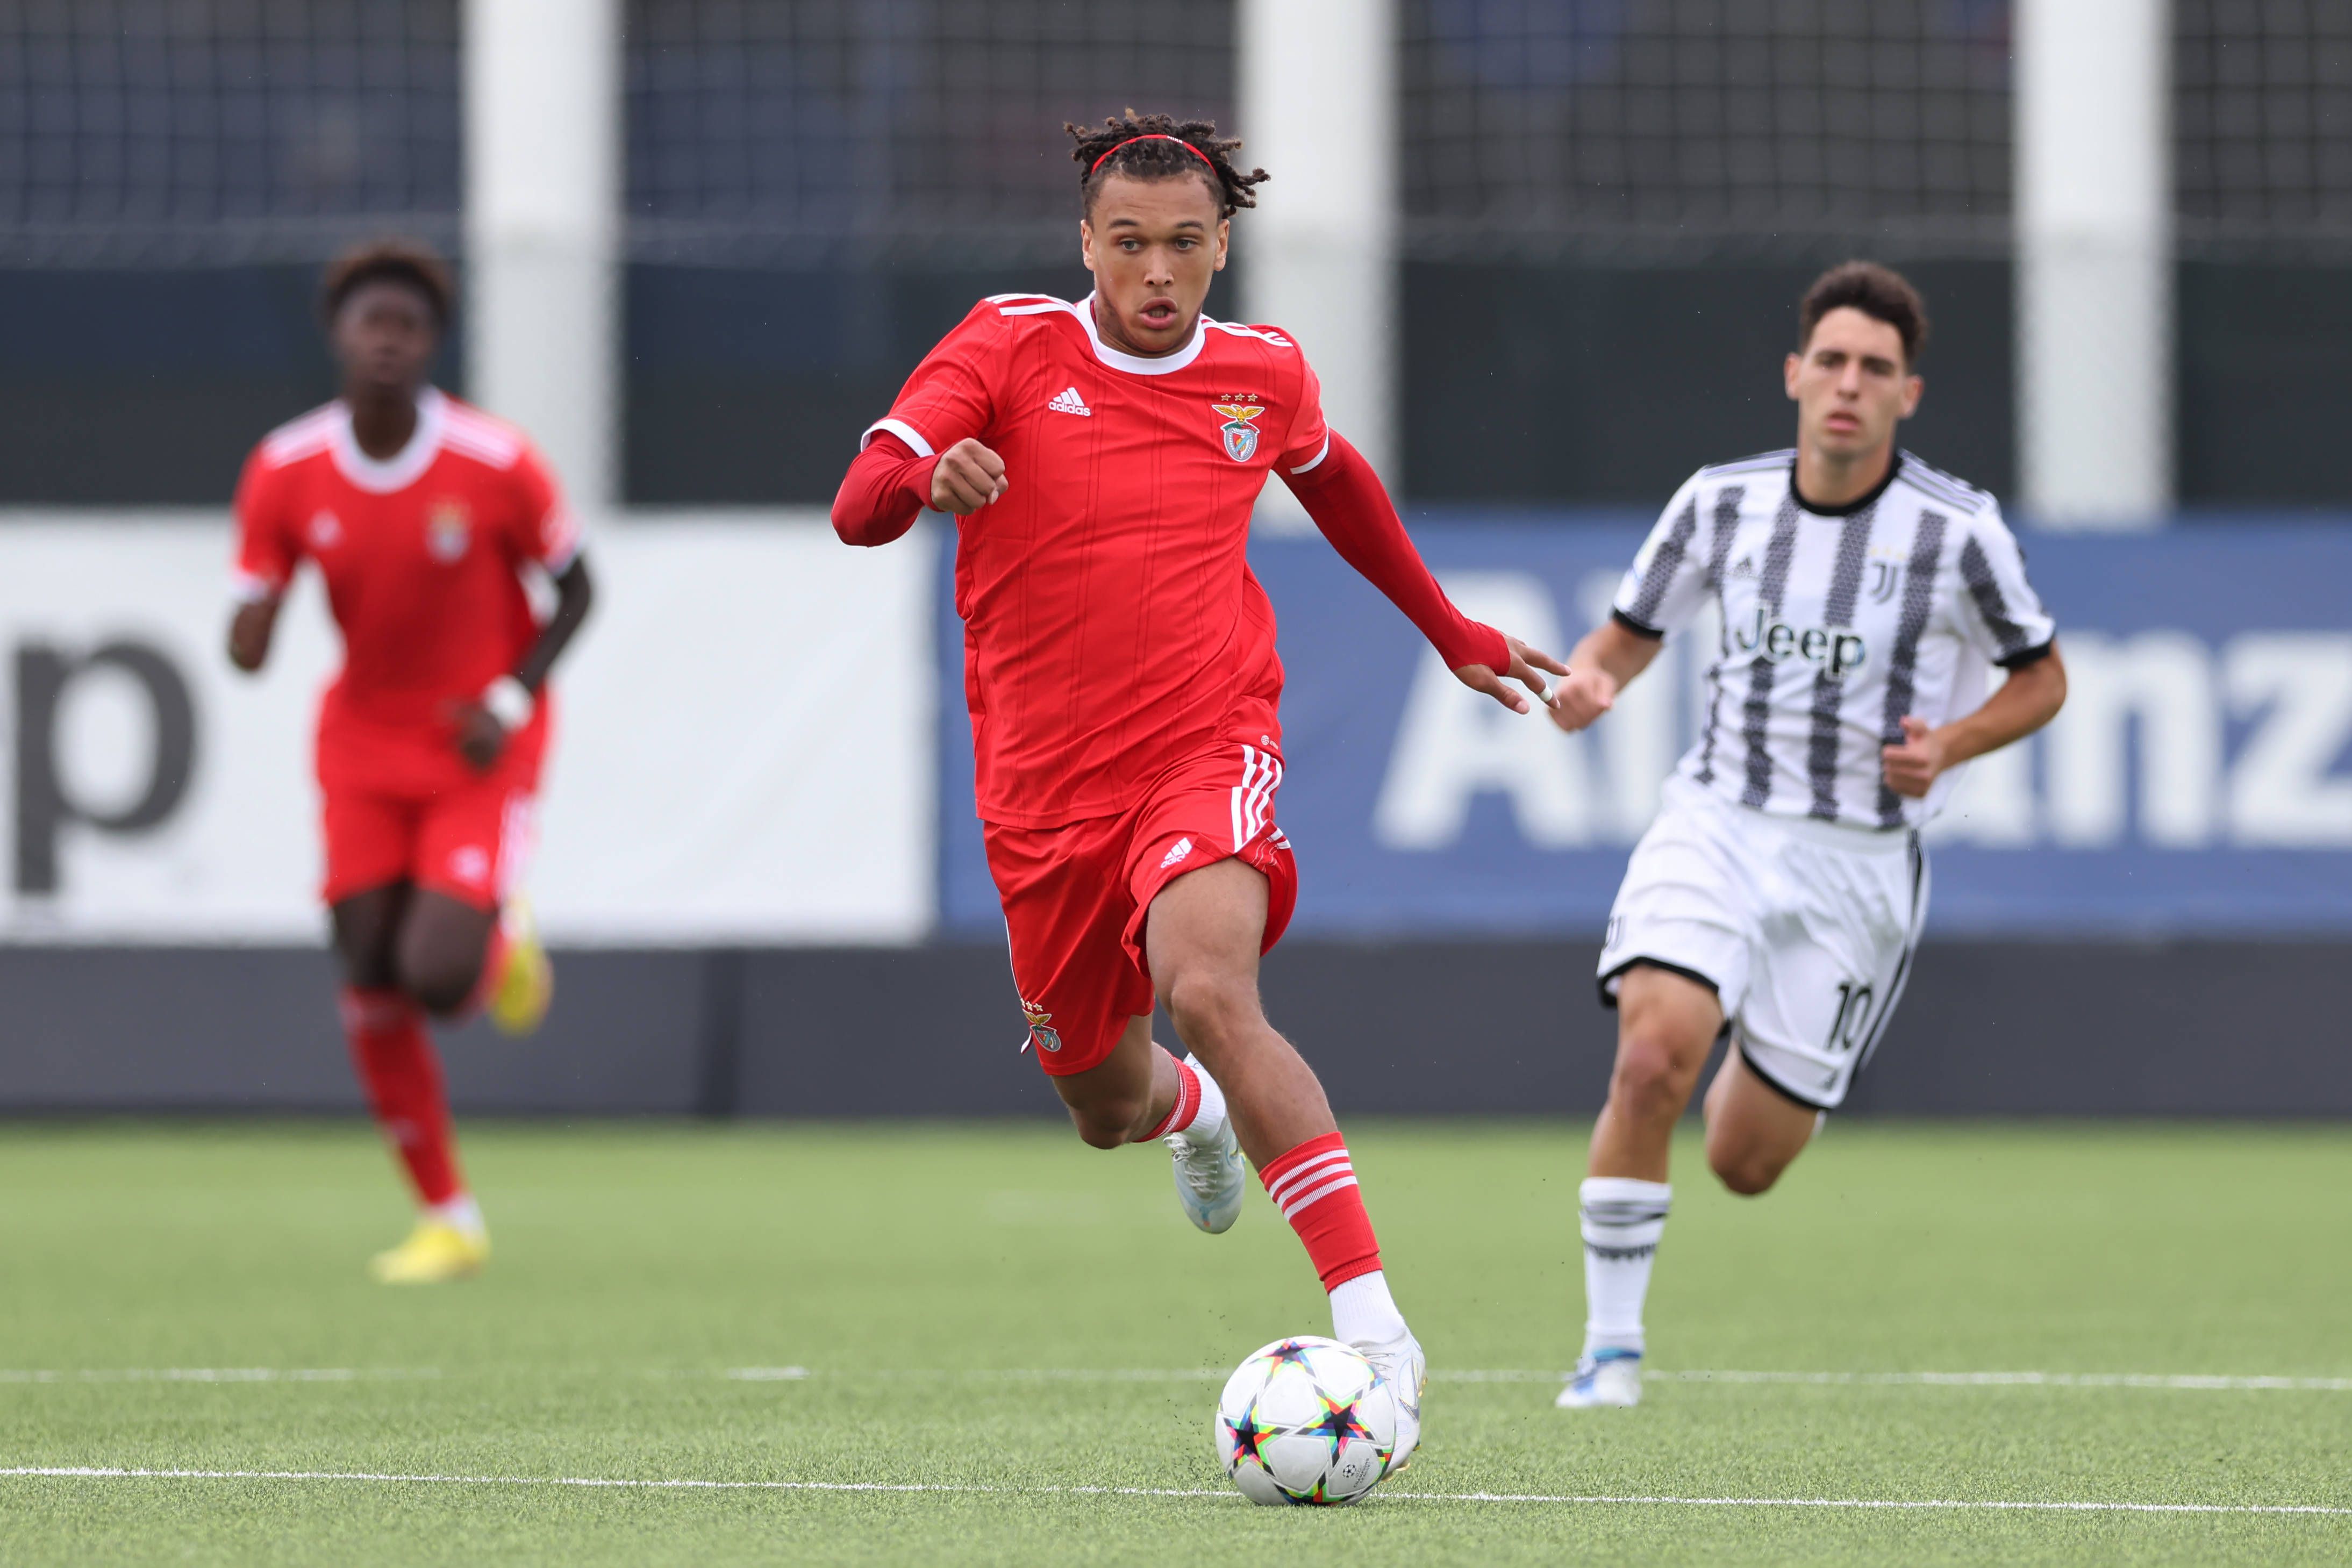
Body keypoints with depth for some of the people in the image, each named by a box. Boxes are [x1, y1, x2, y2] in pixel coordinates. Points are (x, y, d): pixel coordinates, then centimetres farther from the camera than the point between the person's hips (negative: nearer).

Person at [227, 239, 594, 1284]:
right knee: (371, 989, -3)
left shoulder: (494, 464, -17)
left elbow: (574, 588, -3)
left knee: (436, 976, -18)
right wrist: (251, 630, -31)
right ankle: (446, 1217, 14)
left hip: (482, 746, -3)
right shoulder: (285, 473, -11)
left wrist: (511, 701, -15)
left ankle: (502, 938, 21)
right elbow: (249, 644, -6)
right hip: (364, 743, 3)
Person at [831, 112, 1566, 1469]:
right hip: (1047, 787, 2)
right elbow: (859, 510, -14)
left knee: (1209, 989, -31)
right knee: (1105, 1105, 14)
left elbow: (1334, 478, 27)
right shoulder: (1012, 349, -4)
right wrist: (932, 478, -38)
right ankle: (1191, 1110, 57)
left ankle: (1375, 1329, -37)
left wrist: (1449, 629, 35)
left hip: (1206, 752, -2)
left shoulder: (1262, 375, 3)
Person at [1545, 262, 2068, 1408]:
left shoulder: (1957, 531, -7)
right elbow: (1628, 634, 11)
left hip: (1856, 865, -1)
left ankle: (1759, 1079, 43)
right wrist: (1589, 681, -13)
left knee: (1744, 1164, 3)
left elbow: (2042, 679, 6)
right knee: (1653, 1057, -27)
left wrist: (1949, 744, -13)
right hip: (1715, 826, 1)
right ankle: (1611, 1347, -14)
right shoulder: (1720, 502, -1)